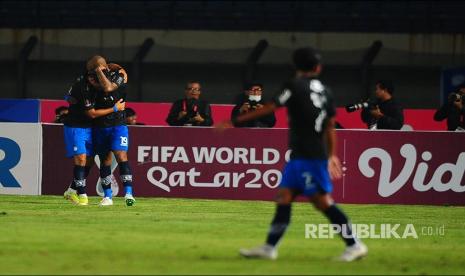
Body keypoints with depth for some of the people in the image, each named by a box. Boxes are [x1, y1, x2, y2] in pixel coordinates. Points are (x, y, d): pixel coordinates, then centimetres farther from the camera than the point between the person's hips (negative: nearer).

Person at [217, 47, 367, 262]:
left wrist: (235, 121, -5)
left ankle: (354, 245, -6)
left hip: (306, 155, -8)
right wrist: (331, 155, 25)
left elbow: (268, 109, -10)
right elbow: (330, 125, 16)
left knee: (322, 201, -7)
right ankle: (269, 248, 6)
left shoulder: (295, 86, -8)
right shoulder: (324, 91, 12)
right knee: (284, 197, 7)